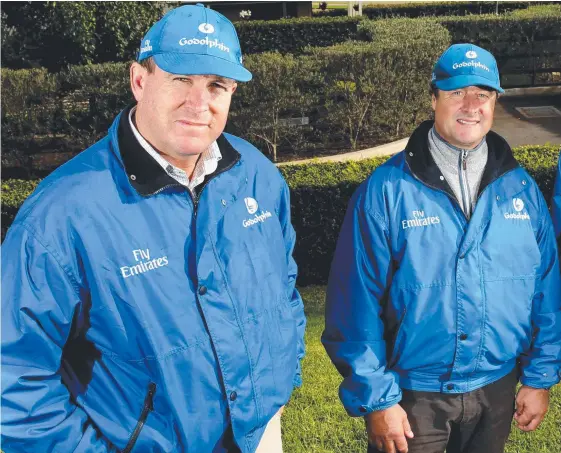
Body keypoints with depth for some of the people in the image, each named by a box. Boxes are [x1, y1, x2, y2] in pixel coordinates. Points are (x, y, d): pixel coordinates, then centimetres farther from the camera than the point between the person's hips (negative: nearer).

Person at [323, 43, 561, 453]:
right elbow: (357, 302, -13)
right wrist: (376, 399, -13)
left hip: (497, 388, 4)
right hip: (412, 395, -4)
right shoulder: (386, 191, -13)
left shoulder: (520, 187, -1)